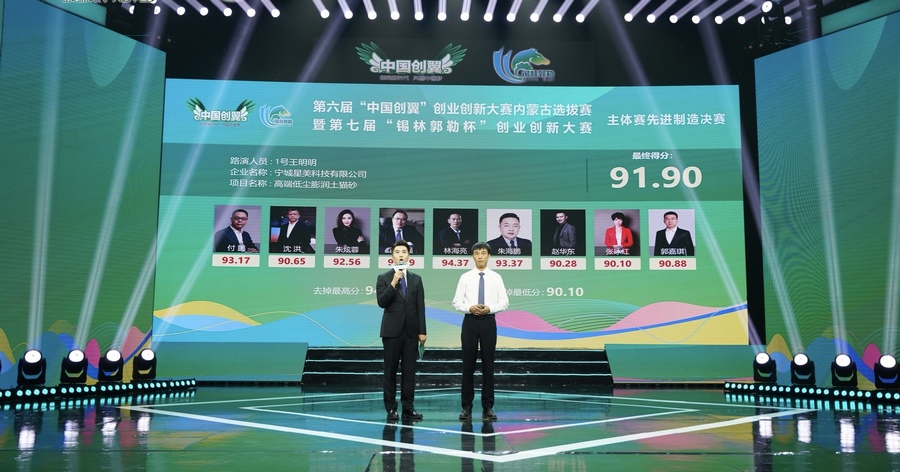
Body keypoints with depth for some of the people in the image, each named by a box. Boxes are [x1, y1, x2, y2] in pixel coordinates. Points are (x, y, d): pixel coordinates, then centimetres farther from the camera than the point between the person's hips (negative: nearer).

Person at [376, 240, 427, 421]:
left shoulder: (416, 279, 10)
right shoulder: (384, 278, 2)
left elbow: (420, 307, 7)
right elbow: (381, 302, -10)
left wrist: (422, 331, 1)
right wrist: (393, 283, -17)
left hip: (411, 331, 2)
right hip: (392, 330, -2)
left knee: (409, 370, 3)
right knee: (390, 371, 2)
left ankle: (408, 408, 8)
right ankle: (391, 408, 8)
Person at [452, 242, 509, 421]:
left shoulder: (496, 277, 5)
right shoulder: (465, 277, 3)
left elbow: (504, 302, 2)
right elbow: (456, 303, 1)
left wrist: (489, 308, -15)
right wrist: (470, 308, -17)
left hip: (488, 322, 0)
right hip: (470, 321, 0)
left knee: (488, 365, 4)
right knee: (468, 365, 3)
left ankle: (488, 407, 11)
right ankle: (466, 407, 10)